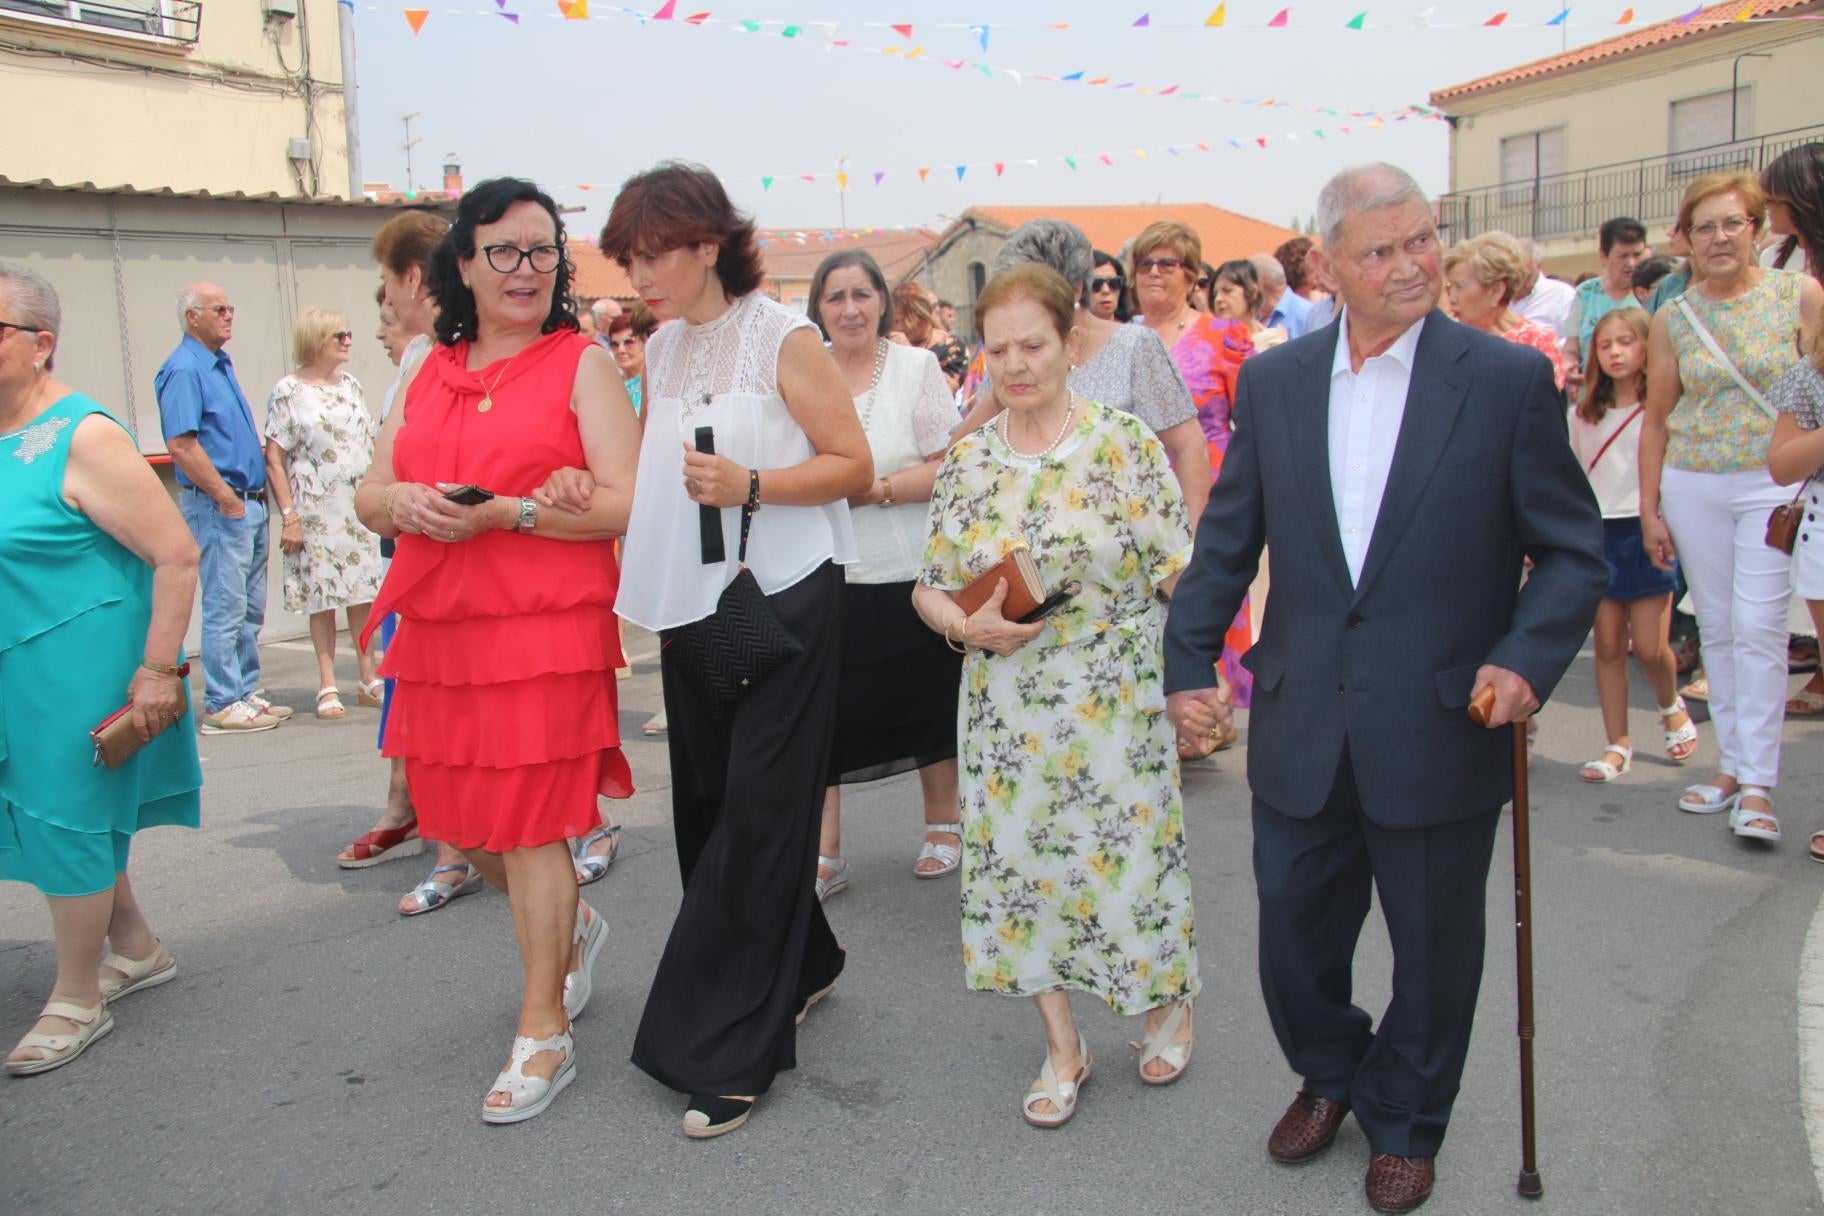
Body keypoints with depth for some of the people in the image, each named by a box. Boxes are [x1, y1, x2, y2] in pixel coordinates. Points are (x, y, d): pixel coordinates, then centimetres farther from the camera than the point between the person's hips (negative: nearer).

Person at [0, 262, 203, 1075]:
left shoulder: (80, 438, -17)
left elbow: (176, 554, -18)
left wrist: (158, 670, -19)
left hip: (77, 668, -8)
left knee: (65, 817, 1)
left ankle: (77, 999, 17)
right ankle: (136, 949, 35)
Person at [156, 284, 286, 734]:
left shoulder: (220, 364, 17)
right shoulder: (183, 369, -12)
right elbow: (181, 445, -20)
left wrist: (255, 495, 15)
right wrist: (227, 499, -18)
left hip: (248, 502, 9)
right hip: (218, 505, -9)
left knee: (250, 608, 13)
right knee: (225, 608, -5)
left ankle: (245, 693, 21)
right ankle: (222, 705, 1)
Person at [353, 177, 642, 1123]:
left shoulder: (581, 362, -1)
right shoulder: (433, 372, 15)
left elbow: (625, 504, -10)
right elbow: (369, 496, 16)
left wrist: (503, 513, -19)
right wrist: (404, 501, -7)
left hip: (546, 630, -6)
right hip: (438, 628, 6)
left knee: (529, 826, -3)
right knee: (465, 822, 14)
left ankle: (544, 1033, 13)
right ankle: (573, 925, 43)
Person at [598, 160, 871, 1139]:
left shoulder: (783, 338, -8)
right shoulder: (660, 352, 11)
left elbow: (854, 466, -9)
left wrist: (749, 485, -22)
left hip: (782, 601, -7)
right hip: (691, 605, 7)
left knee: (755, 815, -3)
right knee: (705, 808, 11)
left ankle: (726, 1055, 5)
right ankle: (799, 967, 32)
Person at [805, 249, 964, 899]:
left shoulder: (917, 366, -1)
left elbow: (951, 467, -7)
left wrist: (876, 490, -18)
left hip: (911, 573, -2)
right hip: (826, 576, 2)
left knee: (926, 702, 11)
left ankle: (943, 822, 32)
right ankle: (824, 851, 13)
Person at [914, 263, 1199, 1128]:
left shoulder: (1124, 443, -7)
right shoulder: (967, 462, 3)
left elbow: (1180, 574, -7)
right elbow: (930, 587, 7)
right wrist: (967, 626, -13)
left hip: (1114, 705, -3)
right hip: (1008, 711, 3)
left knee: (1127, 858, 5)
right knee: (1023, 862, 7)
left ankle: (1169, 1004, 36)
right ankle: (1063, 1046, 26)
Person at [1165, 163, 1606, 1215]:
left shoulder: (1510, 380, -6)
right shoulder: (1273, 382, 3)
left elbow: (1574, 547, -2)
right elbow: (1228, 540, 8)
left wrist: (1527, 658, -17)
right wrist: (1190, 664, 2)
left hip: (1440, 731, -2)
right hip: (1302, 729, 3)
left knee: (1433, 948, 14)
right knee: (1294, 931, 15)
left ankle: (1406, 1121, 40)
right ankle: (1330, 1075, 45)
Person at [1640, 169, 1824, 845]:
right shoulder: (1672, 320, 6)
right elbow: (1656, 418, 10)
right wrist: (1649, 508, 7)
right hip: (1693, 488, 3)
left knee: (1759, 626, -9)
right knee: (1717, 629, 8)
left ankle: (1758, 784, -3)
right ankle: (1732, 763, 19)